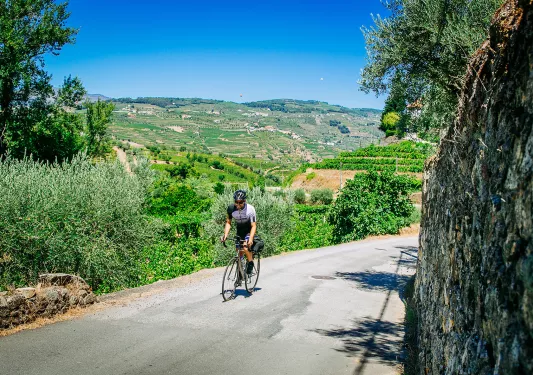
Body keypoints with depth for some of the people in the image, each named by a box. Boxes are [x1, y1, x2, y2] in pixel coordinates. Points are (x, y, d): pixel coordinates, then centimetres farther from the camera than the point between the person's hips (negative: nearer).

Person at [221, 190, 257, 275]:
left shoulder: (250, 209, -30)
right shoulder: (231, 208, -21)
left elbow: (253, 226, -27)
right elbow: (228, 222, -9)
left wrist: (251, 239, -42)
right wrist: (225, 235, -24)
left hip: (249, 230, -4)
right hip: (239, 230, 4)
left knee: (245, 247, -28)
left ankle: (251, 262, -1)